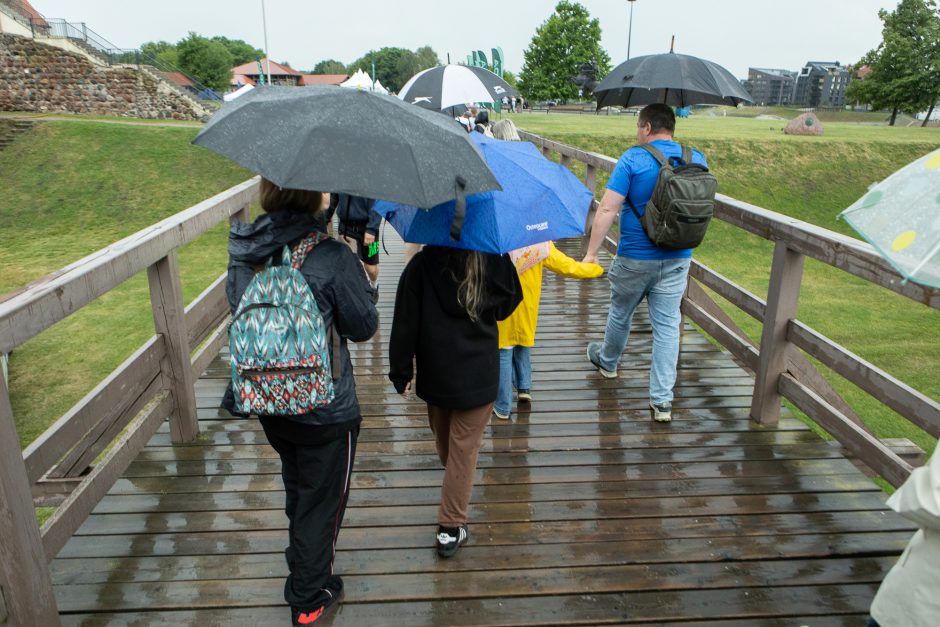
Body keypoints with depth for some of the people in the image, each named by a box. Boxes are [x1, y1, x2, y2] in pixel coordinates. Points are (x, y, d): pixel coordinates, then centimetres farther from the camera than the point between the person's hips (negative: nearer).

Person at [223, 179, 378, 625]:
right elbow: (363, 328, -12)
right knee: (322, 501, 15)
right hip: (324, 407, -6)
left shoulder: (244, 251, -6)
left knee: (297, 491, 29)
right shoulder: (333, 258, -23)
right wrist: (364, 283, 6)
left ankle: (303, 569, 52)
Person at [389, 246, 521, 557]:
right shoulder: (495, 260, -12)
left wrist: (401, 372, 0)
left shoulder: (421, 265, -13)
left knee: (444, 441, 22)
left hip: (435, 375, 2)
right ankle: (451, 528, 11)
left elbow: (405, 324, -9)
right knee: (464, 449, 6)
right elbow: (506, 307, 5)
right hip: (479, 376, -1)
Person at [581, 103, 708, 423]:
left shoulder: (632, 159, -12)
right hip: (678, 258, 4)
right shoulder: (696, 159, 3)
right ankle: (662, 400, 7)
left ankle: (607, 361, 46)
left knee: (620, 312, 20)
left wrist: (591, 252, -13)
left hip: (635, 258, -3)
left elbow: (607, 209, -17)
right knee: (667, 324, 6)